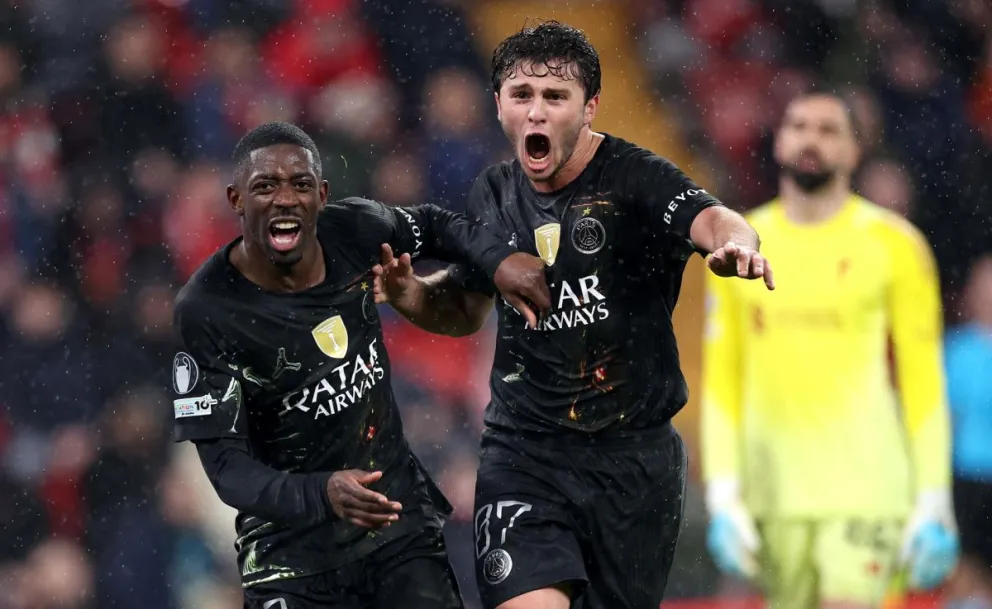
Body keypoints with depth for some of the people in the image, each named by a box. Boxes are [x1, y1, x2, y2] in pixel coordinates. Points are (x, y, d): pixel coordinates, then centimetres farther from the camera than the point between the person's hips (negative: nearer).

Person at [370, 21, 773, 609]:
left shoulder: (635, 177, -9)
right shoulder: (494, 196, 6)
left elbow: (710, 219, -31)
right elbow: (465, 309, 22)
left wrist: (736, 244, -54)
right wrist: (408, 293, 1)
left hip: (634, 451, -2)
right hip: (523, 449, 2)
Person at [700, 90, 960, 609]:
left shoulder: (893, 244, 2)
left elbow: (923, 379, 1)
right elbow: (721, 381, 11)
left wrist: (933, 503, -5)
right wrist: (723, 497, 3)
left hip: (866, 490, -3)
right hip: (773, 501, 3)